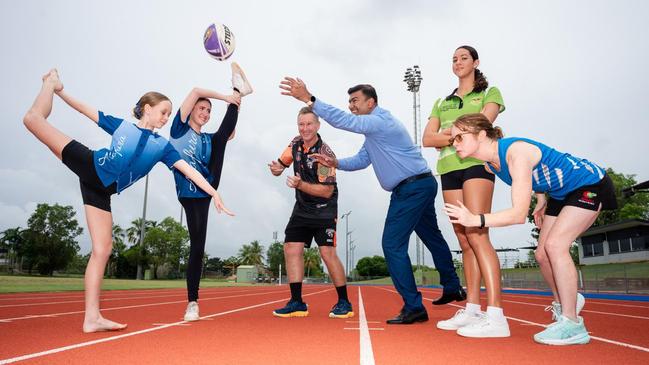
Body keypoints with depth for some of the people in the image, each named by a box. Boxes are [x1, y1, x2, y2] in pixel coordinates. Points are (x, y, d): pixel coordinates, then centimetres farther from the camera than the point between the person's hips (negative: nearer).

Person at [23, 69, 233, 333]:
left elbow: (188, 170, 1)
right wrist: (59, 90, 8)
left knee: (103, 249, -8)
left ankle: (92, 317, -4)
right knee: (35, 118, -10)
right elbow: (87, 110, 14)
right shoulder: (121, 125, 9)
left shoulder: (162, 146, 10)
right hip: (88, 165, -1)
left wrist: (214, 193, -6)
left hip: (101, 191, 2)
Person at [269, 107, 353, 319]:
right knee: (291, 249, 0)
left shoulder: (325, 153, -19)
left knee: (327, 252, -14)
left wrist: (300, 185, -31)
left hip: (324, 209, -7)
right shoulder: (296, 143, 2)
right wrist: (276, 168, -12)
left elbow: (327, 191, -21)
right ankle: (297, 303, 8)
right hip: (302, 208, 7)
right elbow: (281, 164, 12)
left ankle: (344, 303, 2)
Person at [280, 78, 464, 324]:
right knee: (432, 237, 22)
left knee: (393, 244, -10)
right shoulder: (373, 130, 18)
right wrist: (335, 163, 0)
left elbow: (344, 121, -27)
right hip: (422, 186, 11)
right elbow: (362, 160, 16)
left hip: (412, 188, -11)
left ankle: (414, 307, -4)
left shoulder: (380, 121, -15)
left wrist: (308, 99, -30)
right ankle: (452, 288, 39)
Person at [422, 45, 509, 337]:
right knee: (464, 240, 2)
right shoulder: (442, 103, 23)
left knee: (476, 234, -17)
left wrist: (447, 132, -4)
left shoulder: (489, 93, 13)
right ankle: (472, 310, 5)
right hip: (449, 169, 5)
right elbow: (427, 140, 8)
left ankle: (496, 317, -18)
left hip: (476, 164, -5)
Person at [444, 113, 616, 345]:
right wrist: (541, 201, 6)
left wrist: (475, 219, -45)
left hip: (590, 184, -8)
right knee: (542, 254, 3)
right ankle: (565, 310, 24)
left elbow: (519, 214, -40)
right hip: (561, 193, 9)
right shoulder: (490, 164, -9)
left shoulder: (516, 152, -36)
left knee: (555, 245, -21)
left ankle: (572, 325, -11)